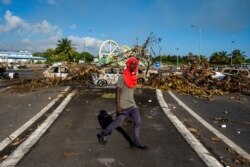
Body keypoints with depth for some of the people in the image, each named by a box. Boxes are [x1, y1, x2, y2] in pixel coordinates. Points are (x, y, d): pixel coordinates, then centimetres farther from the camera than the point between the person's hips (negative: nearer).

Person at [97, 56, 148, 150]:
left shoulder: (133, 77, 9)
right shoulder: (123, 77, -12)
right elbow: (118, 91, -15)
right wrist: (118, 106, -19)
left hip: (132, 105, 7)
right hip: (124, 106, -7)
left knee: (138, 123, -1)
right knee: (117, 123, 3)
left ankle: (136, 143, 11)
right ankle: (103, 134, 26)